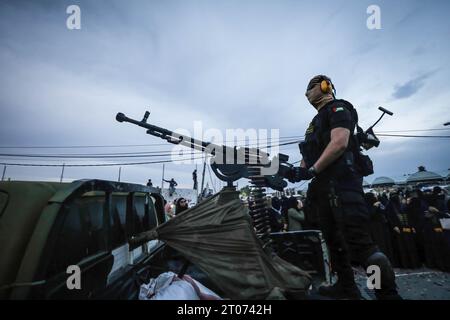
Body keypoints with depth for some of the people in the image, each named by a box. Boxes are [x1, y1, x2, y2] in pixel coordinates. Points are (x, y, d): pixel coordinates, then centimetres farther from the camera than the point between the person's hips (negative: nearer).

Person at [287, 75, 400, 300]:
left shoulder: (337, 108, 1)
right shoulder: (317, 120, 28)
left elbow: (339, 143, -17)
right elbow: (311, 153, 23)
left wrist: (311, 170, -20)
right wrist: (298, 170, 4)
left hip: (342, 181, -10)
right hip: (324, 185, 10)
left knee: (358, 241, -16)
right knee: (333, 239, 12)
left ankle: (389, 294, -4)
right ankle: (347, 287, 24)